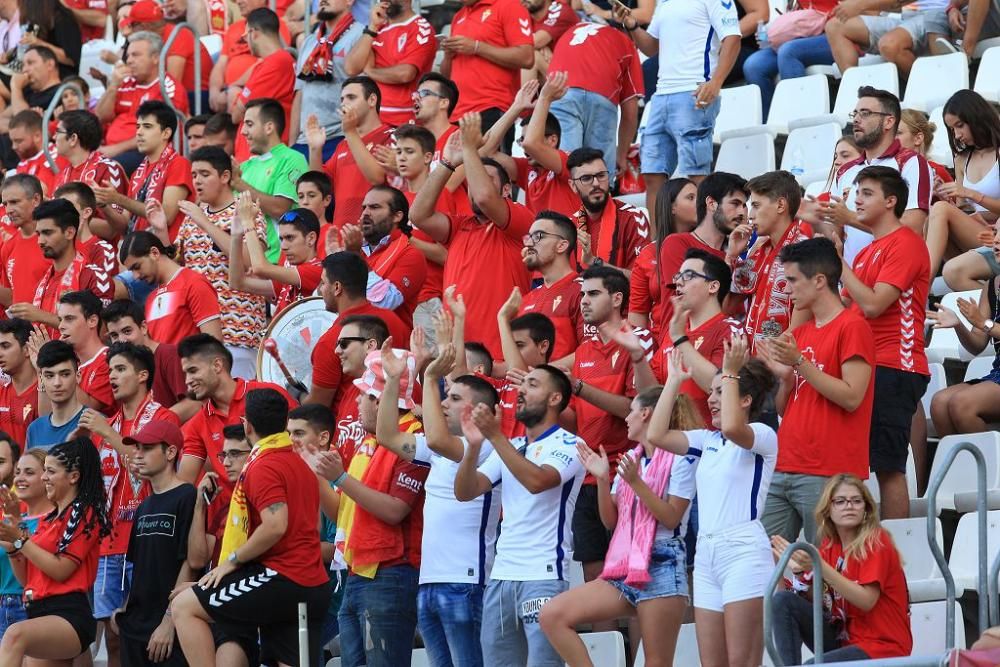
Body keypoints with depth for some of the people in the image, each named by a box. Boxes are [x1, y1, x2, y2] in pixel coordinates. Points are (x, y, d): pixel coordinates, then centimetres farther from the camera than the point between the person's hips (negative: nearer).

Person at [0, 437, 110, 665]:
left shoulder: (84, 513, -2)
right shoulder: (48, 519, 23)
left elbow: (61, 570, -11)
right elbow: (26, 579, 23)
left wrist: (20, 540, -8)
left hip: (69, 615, -10)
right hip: (39, 611, 10)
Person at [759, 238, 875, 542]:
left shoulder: (852, 327, -5)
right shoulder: (799, 334, 20)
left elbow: (852, 398, -14)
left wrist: (799, 362, -15)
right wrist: (785, 377, 2)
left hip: (827, 476, -8)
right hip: (784, 470, 8)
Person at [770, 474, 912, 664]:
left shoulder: (876, 542, -10)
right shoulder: (829, 545, 8)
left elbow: (866, 601, -21)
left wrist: (819, 566, -27)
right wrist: (798, 568, -17)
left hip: (882, 647, -7)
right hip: (842, 639, 7)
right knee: (783, 600, -10)